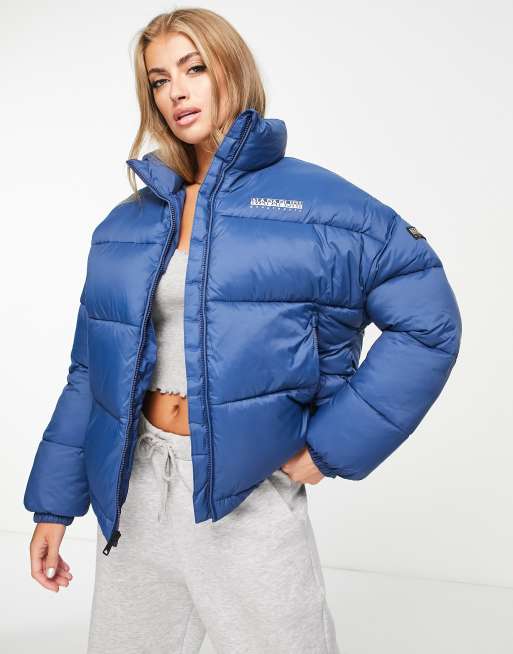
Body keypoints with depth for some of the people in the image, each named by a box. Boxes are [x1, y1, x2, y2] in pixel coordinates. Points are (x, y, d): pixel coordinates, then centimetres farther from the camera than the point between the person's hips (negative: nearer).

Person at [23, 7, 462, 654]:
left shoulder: (315, 201, -5)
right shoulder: (126, 225, 8)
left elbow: (429, 323, -7)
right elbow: (91, 371, 10)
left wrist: (332, 447, -11)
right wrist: (54, 503, 9)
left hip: (249, 495, -4)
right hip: (134, 490, 4)